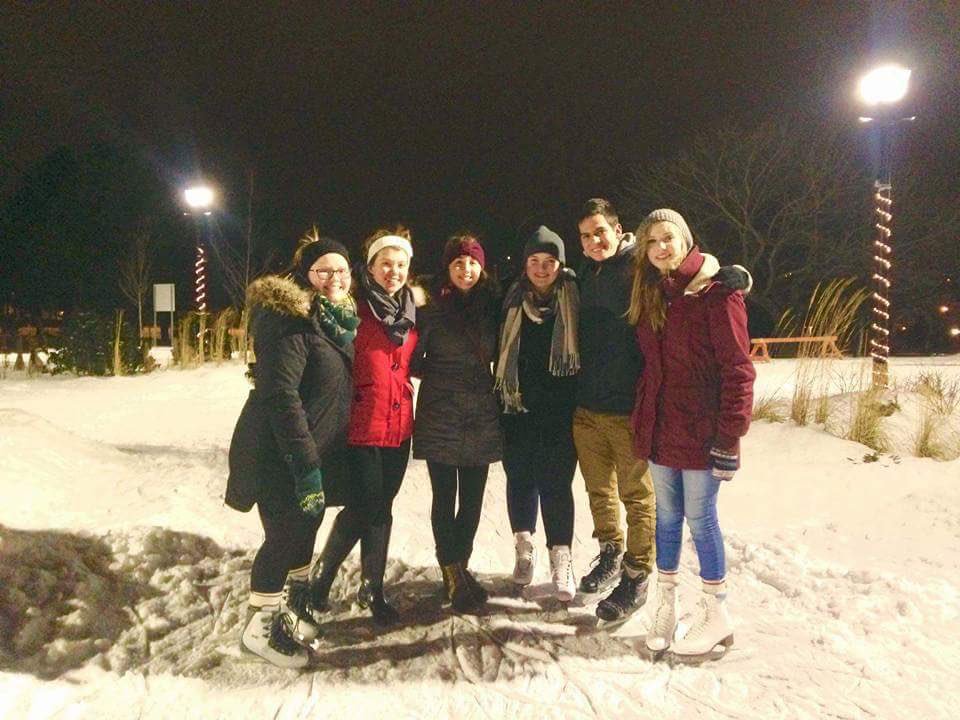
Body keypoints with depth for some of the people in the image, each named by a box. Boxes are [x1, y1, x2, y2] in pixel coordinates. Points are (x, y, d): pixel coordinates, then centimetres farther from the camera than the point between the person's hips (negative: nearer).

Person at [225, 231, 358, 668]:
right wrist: (306, 464, -26)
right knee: (284, 536, 2)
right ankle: (260, 625, 22)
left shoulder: (338, 320, 9)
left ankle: (292, 607, 39)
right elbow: (280, 396, -26)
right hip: (281, 455, -9)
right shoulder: (289, 319, -19)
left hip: (317, 451, 9)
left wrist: (321, 458, 13)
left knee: (305, 527, 19)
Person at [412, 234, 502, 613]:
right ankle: (453, 574, 12)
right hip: (440, 418, -2)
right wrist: (442, 377, -3)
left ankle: (459, 564, 27)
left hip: (481, 419, 3)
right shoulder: (431, 311, -2)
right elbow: (413, 362, 1)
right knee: (445, 498, 1)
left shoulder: (492, 306, 5)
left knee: (473, 500, 9)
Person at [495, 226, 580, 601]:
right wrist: (503, 394, 6)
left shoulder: (574, 298, -1)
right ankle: (524, 550, 28)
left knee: (556, 483, -2)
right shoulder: (514, 299, 5)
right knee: (520, 478, 10)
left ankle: (561, 558, 12)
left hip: (560, 409, -2)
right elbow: (500, 351, 11)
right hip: (519, 406, 3)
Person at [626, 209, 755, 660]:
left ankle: (716, 614, 22)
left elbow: (737, 369, -14)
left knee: (700, 518, 3)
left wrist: (729, 436, -16)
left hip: (700, 430, -6)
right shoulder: (651, 296, 10)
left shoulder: (716, 293, -11)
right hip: (659, 427, 6)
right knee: (667, 515, 15)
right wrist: (642, 422, 10)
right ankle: (666, 604, 29)